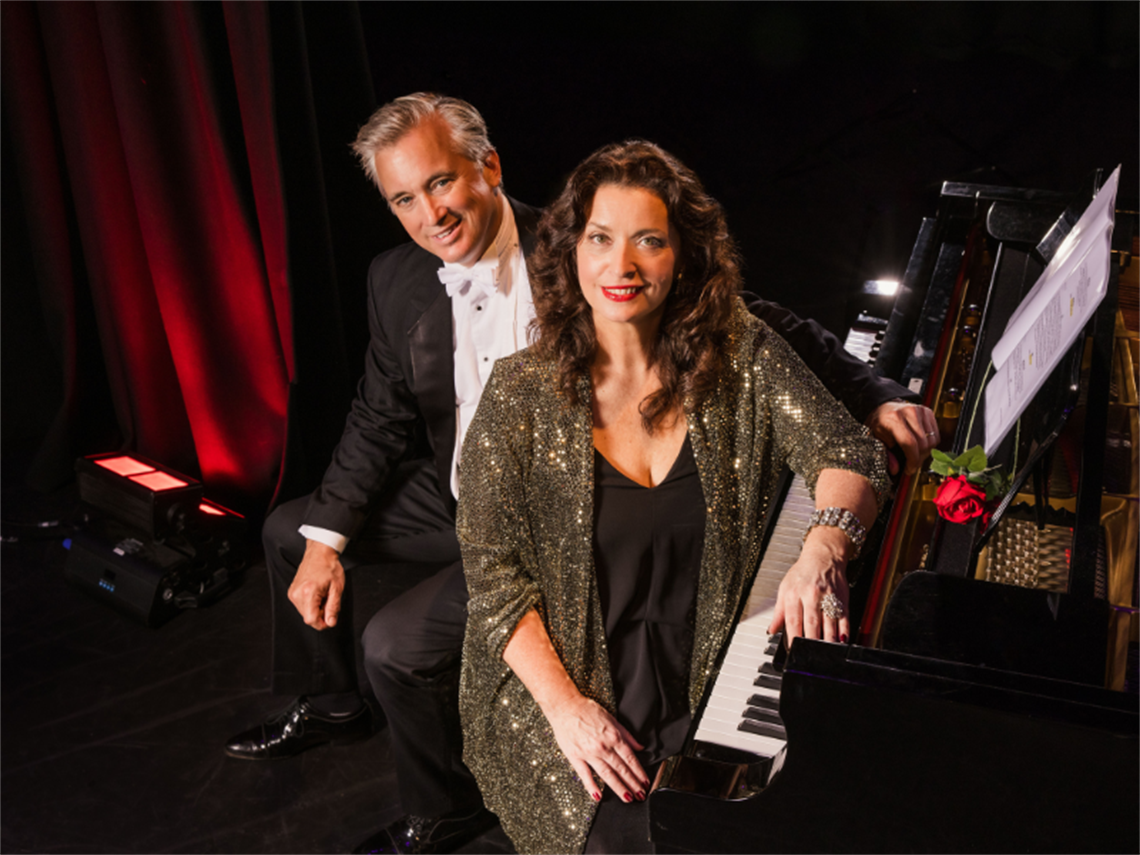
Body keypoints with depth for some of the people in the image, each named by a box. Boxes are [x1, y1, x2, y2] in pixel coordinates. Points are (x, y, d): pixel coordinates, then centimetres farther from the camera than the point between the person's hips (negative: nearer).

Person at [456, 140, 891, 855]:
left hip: (712, 679, 2)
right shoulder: (521, 394, -6)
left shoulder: (744, 358, -2)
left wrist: (823, 550, -31)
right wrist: (564, 704, -14)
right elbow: (492, 568, -5)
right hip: (559, 683, -1)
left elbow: (848, 451, -8)